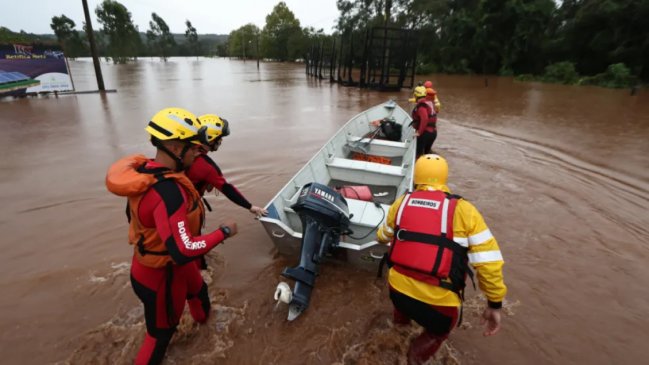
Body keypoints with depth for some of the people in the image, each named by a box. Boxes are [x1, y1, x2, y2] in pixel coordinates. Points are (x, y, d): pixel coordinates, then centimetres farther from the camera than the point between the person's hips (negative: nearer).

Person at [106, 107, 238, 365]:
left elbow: (133, 215, 7)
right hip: (163, 276, -10)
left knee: (197, 289, 36)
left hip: (152, 263, 10)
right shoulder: (169, 191, -38)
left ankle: (203, 319, 67)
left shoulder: (145, 170, -9)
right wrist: (223, 232, -27)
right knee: (160, 333, 17)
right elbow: (183, 252, -39)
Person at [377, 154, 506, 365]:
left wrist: (382, 236, 43)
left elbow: (383, 237, 19)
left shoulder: (401, 203, 1)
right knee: (439, 330, 32)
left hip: (397, 290, 3)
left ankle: (400, 318, 62)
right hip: (437, 304, -3)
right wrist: (495, 304, 6)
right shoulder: (463, 210, -8)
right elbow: (489, 262, -8)